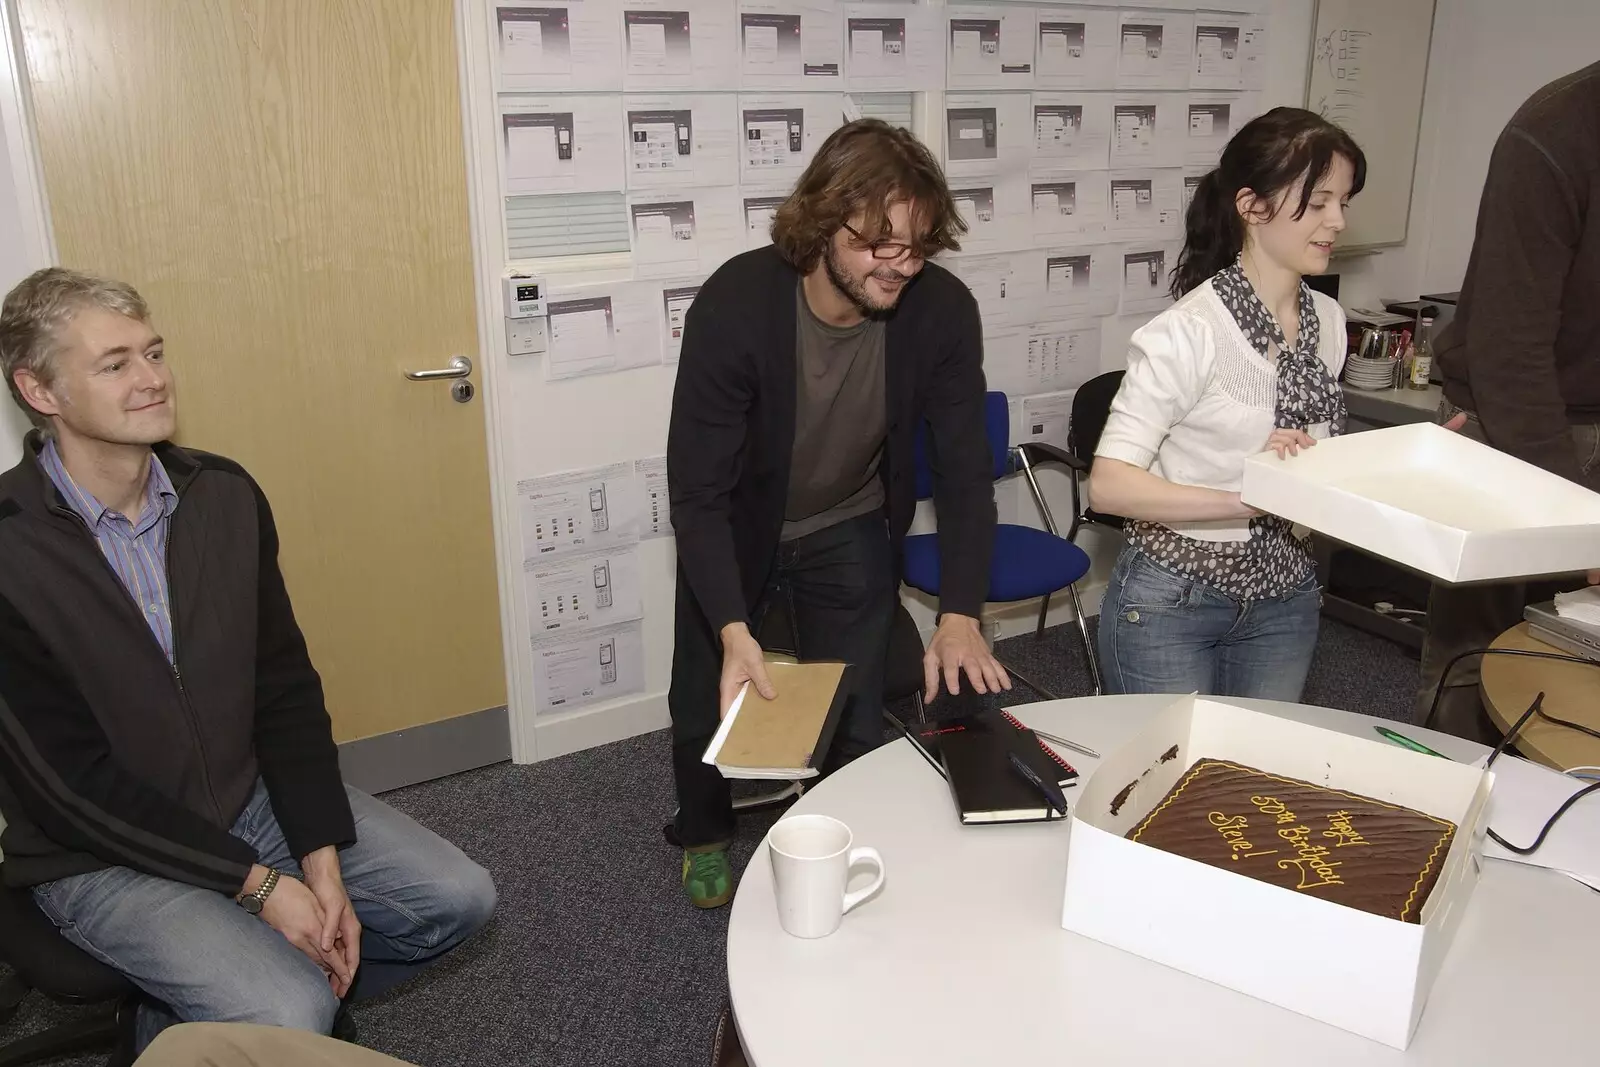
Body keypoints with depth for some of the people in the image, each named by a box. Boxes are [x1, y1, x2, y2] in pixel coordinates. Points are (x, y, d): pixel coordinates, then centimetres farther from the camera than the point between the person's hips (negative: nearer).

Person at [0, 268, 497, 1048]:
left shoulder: (224, 494, -6)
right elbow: (71, 785, -19)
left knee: (458, 897, -1)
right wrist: (256, 882, -19)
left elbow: (284, 685, -1)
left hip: (250, 797, 6)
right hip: (104, 856, -5)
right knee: (291, 1020, -23)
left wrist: (322, 858, -9)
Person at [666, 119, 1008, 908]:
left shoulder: (943, 312, -25)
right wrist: (734, 630, -41)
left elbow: (965, 472, -18)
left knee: (855, 718, 3)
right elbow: (697, 492, -29)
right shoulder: (734, 305, -33)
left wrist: (960, 616, -29)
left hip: (850, 532, 1)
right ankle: (705, 834, 45)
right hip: (734, 528, -1)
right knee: (706, 704, 14)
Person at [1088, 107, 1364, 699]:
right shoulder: (1189, 330, -20)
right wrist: (1247, 497, -34)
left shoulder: (1327, 320, 2)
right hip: (1172, 603, -6)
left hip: (1284, 599, 6)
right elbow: (1108, 484, -25)